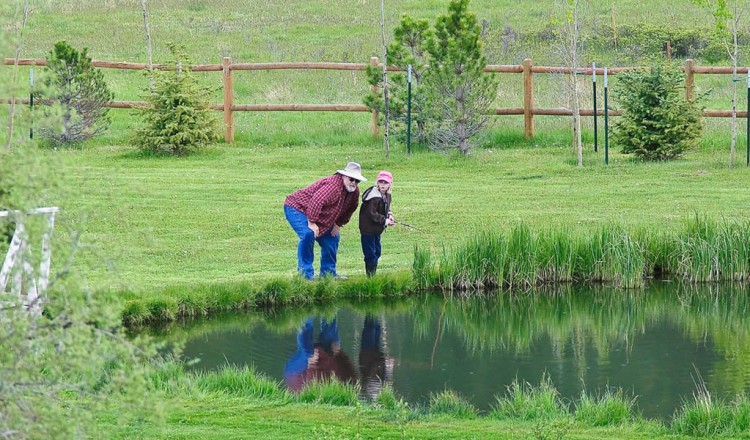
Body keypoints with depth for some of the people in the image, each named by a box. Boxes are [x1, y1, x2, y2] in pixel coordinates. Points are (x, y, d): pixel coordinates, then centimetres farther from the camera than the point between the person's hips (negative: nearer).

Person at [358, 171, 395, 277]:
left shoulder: (387, 195, 7)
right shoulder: (374, 197, -23)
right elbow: (371, 213, -24)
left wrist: (389, 215, 1)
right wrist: (384, 220, -19)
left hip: (377, 230, 10)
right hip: (368, 229, -10)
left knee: (377, 252, 16)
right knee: (371, 253, -6)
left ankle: (373, 274, 26)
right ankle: (370, 275, -1)